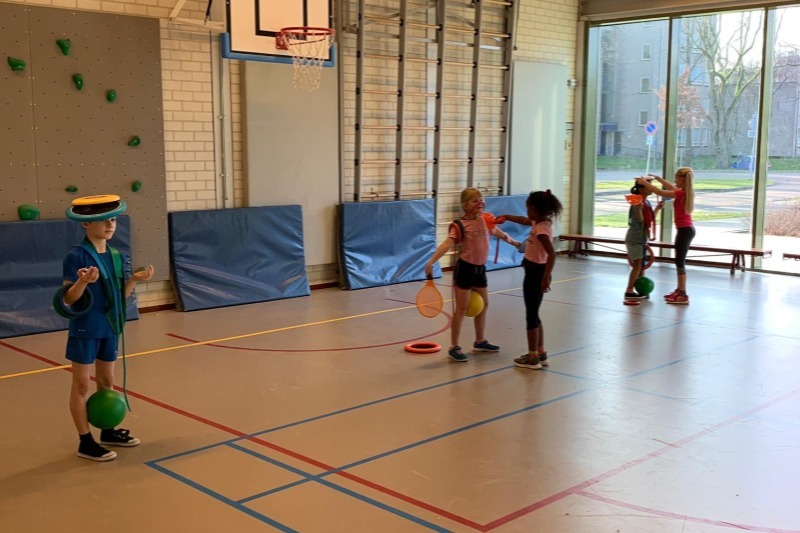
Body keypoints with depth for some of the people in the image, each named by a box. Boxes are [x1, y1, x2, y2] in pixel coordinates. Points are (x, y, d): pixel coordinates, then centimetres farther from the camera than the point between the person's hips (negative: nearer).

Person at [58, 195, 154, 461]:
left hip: (109, 327, 7)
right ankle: (85, 442, 12)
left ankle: (108, 431, 31)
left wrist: (135, 279, -6)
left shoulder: (117, 256, 4)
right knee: (82, 385, 3)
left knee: (107, 382, 17)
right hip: (85, 329, -7)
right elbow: (67, 300, -16)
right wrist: (83, 282, -34)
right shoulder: (76, 257, -15)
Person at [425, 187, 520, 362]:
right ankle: (454, 347, 6)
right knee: (462, 308, -3)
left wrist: (514, 243, 40)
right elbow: (447, 244, -27)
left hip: (480, 268, 7)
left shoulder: (485, 221, 5)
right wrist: (431, 261, -40)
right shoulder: (460, 225, -16)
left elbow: (499, 234, 24)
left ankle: (480, 341, 35)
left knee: (484, 304, 18)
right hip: (465, 268, -7)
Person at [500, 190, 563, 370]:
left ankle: (533, 357, 9)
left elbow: (552, 254, -31)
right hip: (535, 272, 10)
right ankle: (541, 354, 25)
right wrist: (507, 217, 32)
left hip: (536, 273, -10)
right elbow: (525, 221, 29)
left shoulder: (541, 229, -23)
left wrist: (546, 277, -32)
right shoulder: (540, 223, 7)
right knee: (533, 314, 18)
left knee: (531, 315, 0)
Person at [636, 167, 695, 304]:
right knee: (679, 261, 17)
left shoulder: (681, 193, -19)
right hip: (687, 229, 10)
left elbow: (659, 192, -19)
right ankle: (679, 290, 26)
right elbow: (671, 187, 27)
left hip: (684, 230, -10)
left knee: (680, 261, -6)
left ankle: (683, 295, -5)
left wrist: (644, 182, -10)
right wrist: (657, 178, 25)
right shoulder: (685, 192, 8)